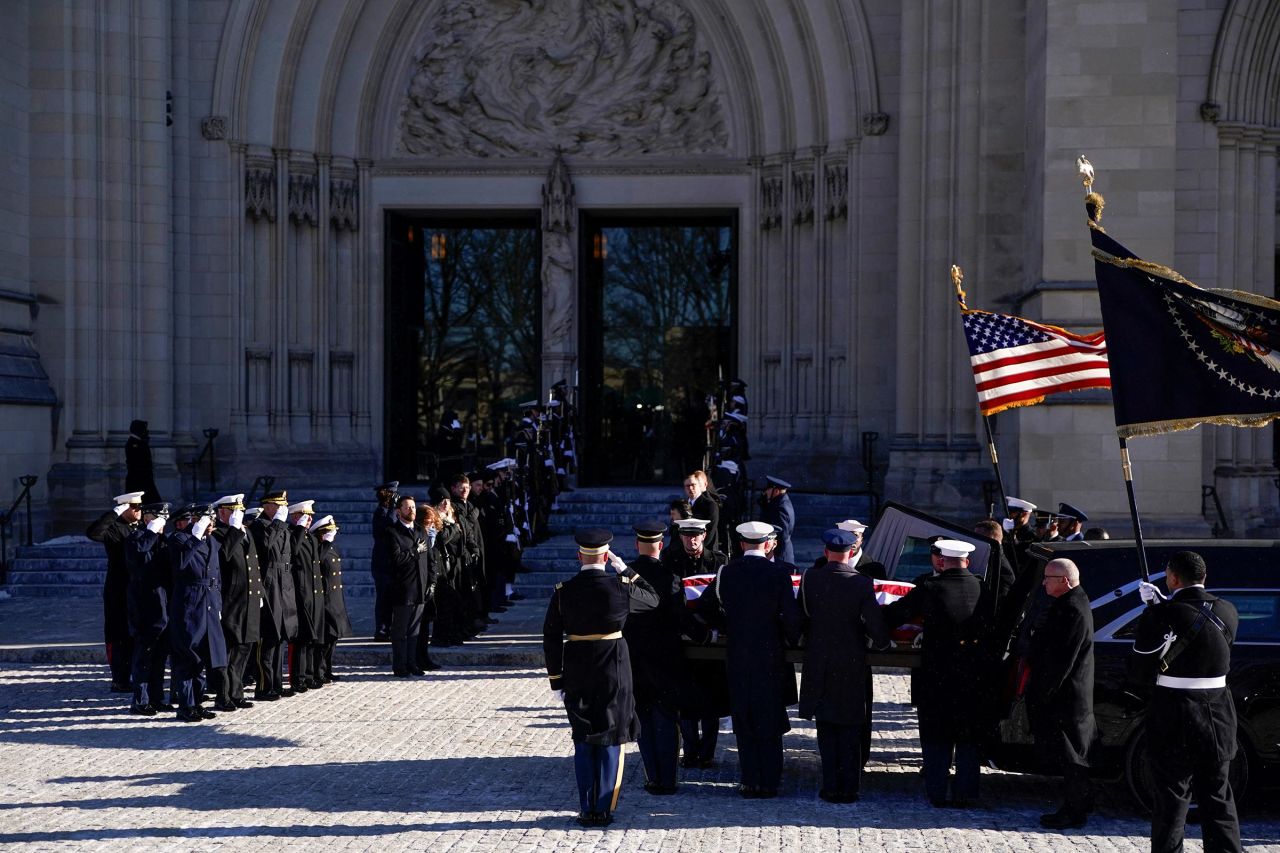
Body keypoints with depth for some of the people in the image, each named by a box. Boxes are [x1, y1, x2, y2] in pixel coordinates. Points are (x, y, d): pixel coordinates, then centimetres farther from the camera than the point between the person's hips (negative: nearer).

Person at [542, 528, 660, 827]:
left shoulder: (563, 592, -6)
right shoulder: (620, 588, -10)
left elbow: (551, 639, -3)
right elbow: (652, 598, 10)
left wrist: (556, 680, 5)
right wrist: (626, 571, 13)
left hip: (576, 674, 1)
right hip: (614, 672, -1)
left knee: (583, 742, 12)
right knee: (610, 741, 8)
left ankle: (587, 810, 13)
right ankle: (604, 809, 8)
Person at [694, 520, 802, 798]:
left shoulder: (726, 572, 0)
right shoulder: (778, 573, -9)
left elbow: (703, 608, 8)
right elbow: (791, 616, -11)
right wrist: (791, 640, 6)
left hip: (738, 658, 2)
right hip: (772, 657, -2)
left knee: (743, 721, 9)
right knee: (770, 722, 8)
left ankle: (750, 783, 10)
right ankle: (769, 783, 10)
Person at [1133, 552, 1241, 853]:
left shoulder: (1159, 617, -15)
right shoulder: (1227, 612, 0)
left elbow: (1141, 674, -10)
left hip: (1173, 721, -4)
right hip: (1218, 718, 4)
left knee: (1171, 801, 5)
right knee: (1218, 800, 13)